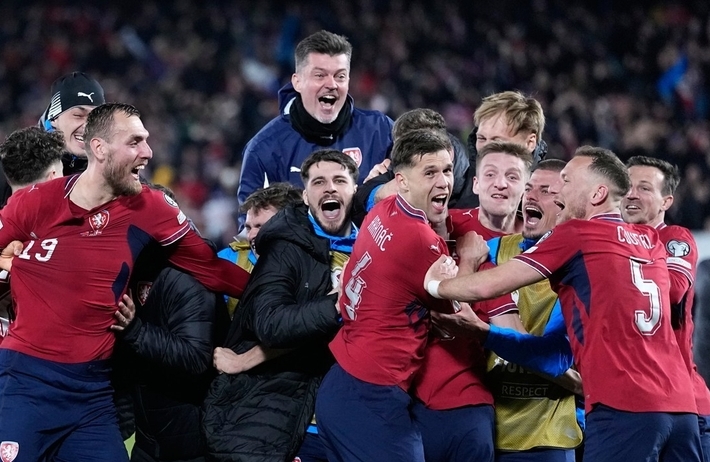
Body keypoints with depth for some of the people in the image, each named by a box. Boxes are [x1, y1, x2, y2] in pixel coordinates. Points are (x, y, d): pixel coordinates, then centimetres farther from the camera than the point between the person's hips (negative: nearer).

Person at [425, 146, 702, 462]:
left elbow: (488, 285, -1)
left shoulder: (576, 234, -1)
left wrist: (435, 284, 17)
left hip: (622, 406, -6)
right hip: (679, 405, 6)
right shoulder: (650, 241, 18)